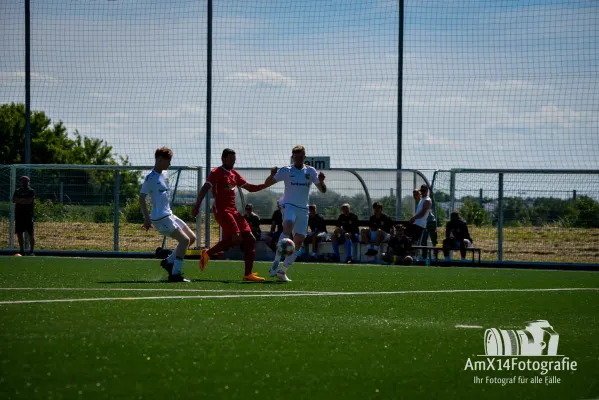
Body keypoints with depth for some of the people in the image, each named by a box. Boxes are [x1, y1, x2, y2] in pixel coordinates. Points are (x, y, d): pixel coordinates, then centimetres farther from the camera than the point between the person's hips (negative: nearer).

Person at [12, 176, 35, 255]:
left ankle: (31, 251, -7)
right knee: (19, 233, 6)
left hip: (28, 215, -5)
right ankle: (22, 251, 14)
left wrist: (19, 200, -8)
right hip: (19, 215, 5)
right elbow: (14, 200, 0)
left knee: (31, 233, -7)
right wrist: (24, 200, -11)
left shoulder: (31, 191, 1)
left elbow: (29, 201, -14)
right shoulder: (17, 191, 15)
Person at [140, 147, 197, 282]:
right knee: (184, 240, -14)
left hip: (169, 215, 10)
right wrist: (147, 218, -22)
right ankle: (175, 274, -12)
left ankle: (169, 261, 15)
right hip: (161, 218, -10)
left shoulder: (161, 176, 17)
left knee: (192, 237, 10)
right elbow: (141, 198, -16)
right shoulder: (151, 177, -12)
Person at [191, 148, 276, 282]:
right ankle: (208, 253, -6)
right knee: (236, 238, -23)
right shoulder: (216, 172, -1)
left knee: (250, 239, -1)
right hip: (221, 210, -8)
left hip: (233, 211, 8)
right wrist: (197, 206, -22)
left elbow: (251, 188, 26)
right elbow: (205, 188, -10)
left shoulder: (234, 174, 20)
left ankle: (248, 274, 0)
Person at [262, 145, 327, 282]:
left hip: (303, 209, 4)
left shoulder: (310, 171, 8)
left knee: (299, 241, -3)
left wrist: (321, 181, -15)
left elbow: (322, 190, 7)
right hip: (289, 205, -4)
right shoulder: (286, 171, 2)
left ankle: (283, 271, 7)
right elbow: (267, 184, 0)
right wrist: (272, 174, -21)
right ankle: (276, 263, -32)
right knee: (288, 227, -33)